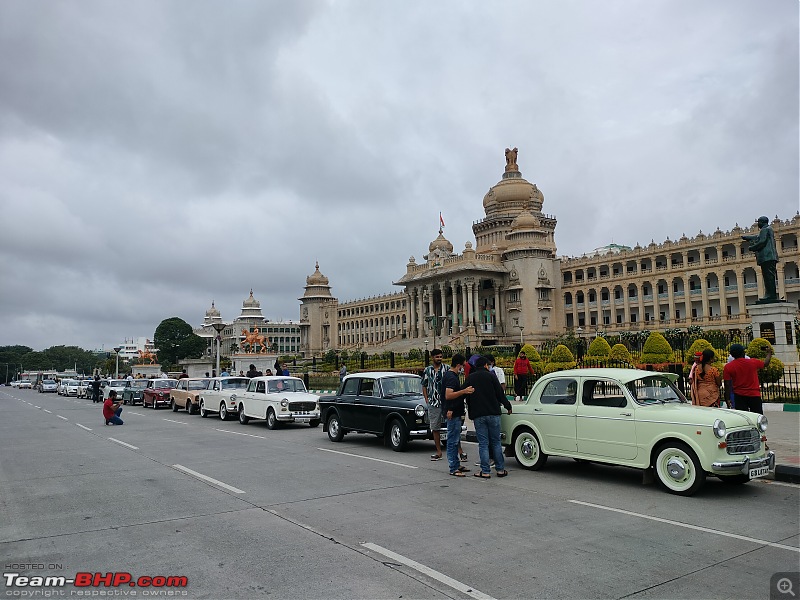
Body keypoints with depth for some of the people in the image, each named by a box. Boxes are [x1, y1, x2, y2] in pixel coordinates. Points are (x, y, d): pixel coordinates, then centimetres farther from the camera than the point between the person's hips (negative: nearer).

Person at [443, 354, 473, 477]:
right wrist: (464, 391, -35)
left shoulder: (450, 375, 14)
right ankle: (453, 469, -2)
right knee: (453, 441, -6)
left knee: (455, 440, 16)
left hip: (455, 412, 11)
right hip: (453, 413, -11)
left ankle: (456, 465, 24)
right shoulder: (451, 377, -19)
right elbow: (448, 395, -30)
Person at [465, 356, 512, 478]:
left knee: (483, 444, 3)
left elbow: (466, 398, 9)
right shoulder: (491, 376, -1)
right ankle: (500, 469, 13)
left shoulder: (470, 378, 6)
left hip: (477, 415, 1)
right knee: (496, 442, 9)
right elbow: (500, 394, -1)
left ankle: (485, 471, 2)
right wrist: (508, 406, 12)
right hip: (493, 414, -1)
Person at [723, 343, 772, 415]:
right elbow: (765, 363, 18)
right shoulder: (753, 362, -4)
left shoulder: (728, 367, -7)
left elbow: (727, 385, -8)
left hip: (739, 396, 0)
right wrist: (769, 353, 38)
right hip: (754, 395, 1)